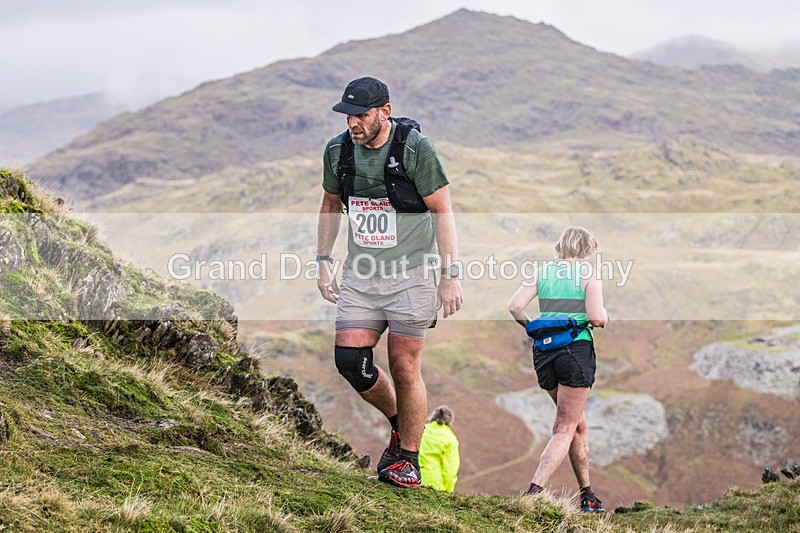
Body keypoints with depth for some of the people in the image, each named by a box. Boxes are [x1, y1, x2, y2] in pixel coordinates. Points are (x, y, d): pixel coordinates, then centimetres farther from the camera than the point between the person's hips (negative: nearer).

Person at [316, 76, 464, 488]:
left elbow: (442, 211, -9)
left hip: (412, 272, -4)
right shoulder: (338, 151, 1)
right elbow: (331, 206, 17)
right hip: (361, 273, 4)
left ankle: (408, 459, 13)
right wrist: (323, 261, 13)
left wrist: (450, 276, -12)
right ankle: (399, 422, 20)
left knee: (404, 367, -3)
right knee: (349, 359, -7)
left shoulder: (415, 150, -13)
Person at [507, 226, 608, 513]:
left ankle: (588, 496, 24)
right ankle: (535, 490, -20)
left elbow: (515, 306, -2)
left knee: (578, 424, 19)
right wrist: (604, 317, 12)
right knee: (565, 429, -2)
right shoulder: (587, 271, -1)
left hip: (544, 349, 5)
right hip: (577, 349, -5)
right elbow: (596, 318, -10)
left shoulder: (542, 271, 9)